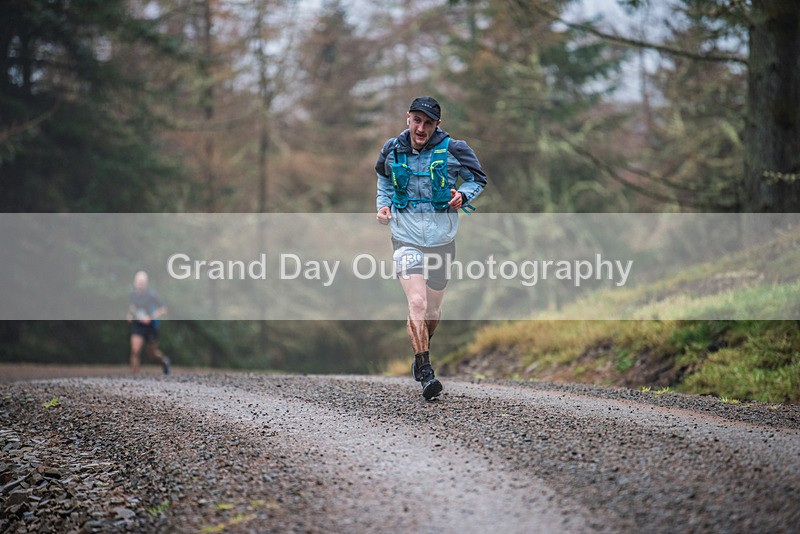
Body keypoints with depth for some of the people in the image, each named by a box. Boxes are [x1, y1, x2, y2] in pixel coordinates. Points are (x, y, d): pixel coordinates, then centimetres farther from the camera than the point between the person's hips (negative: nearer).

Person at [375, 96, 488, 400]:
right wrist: (383, 205, 6)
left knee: (433, 310, 13)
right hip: (406, 240, -1)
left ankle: (420, 355, 42)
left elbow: (478, 179, 7)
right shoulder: (393, 150, 0)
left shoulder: (453, 150, -7)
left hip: (442, 241, 1)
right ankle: (425, 374, -15)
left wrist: (463, 196, -13)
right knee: (417, 304, -20)